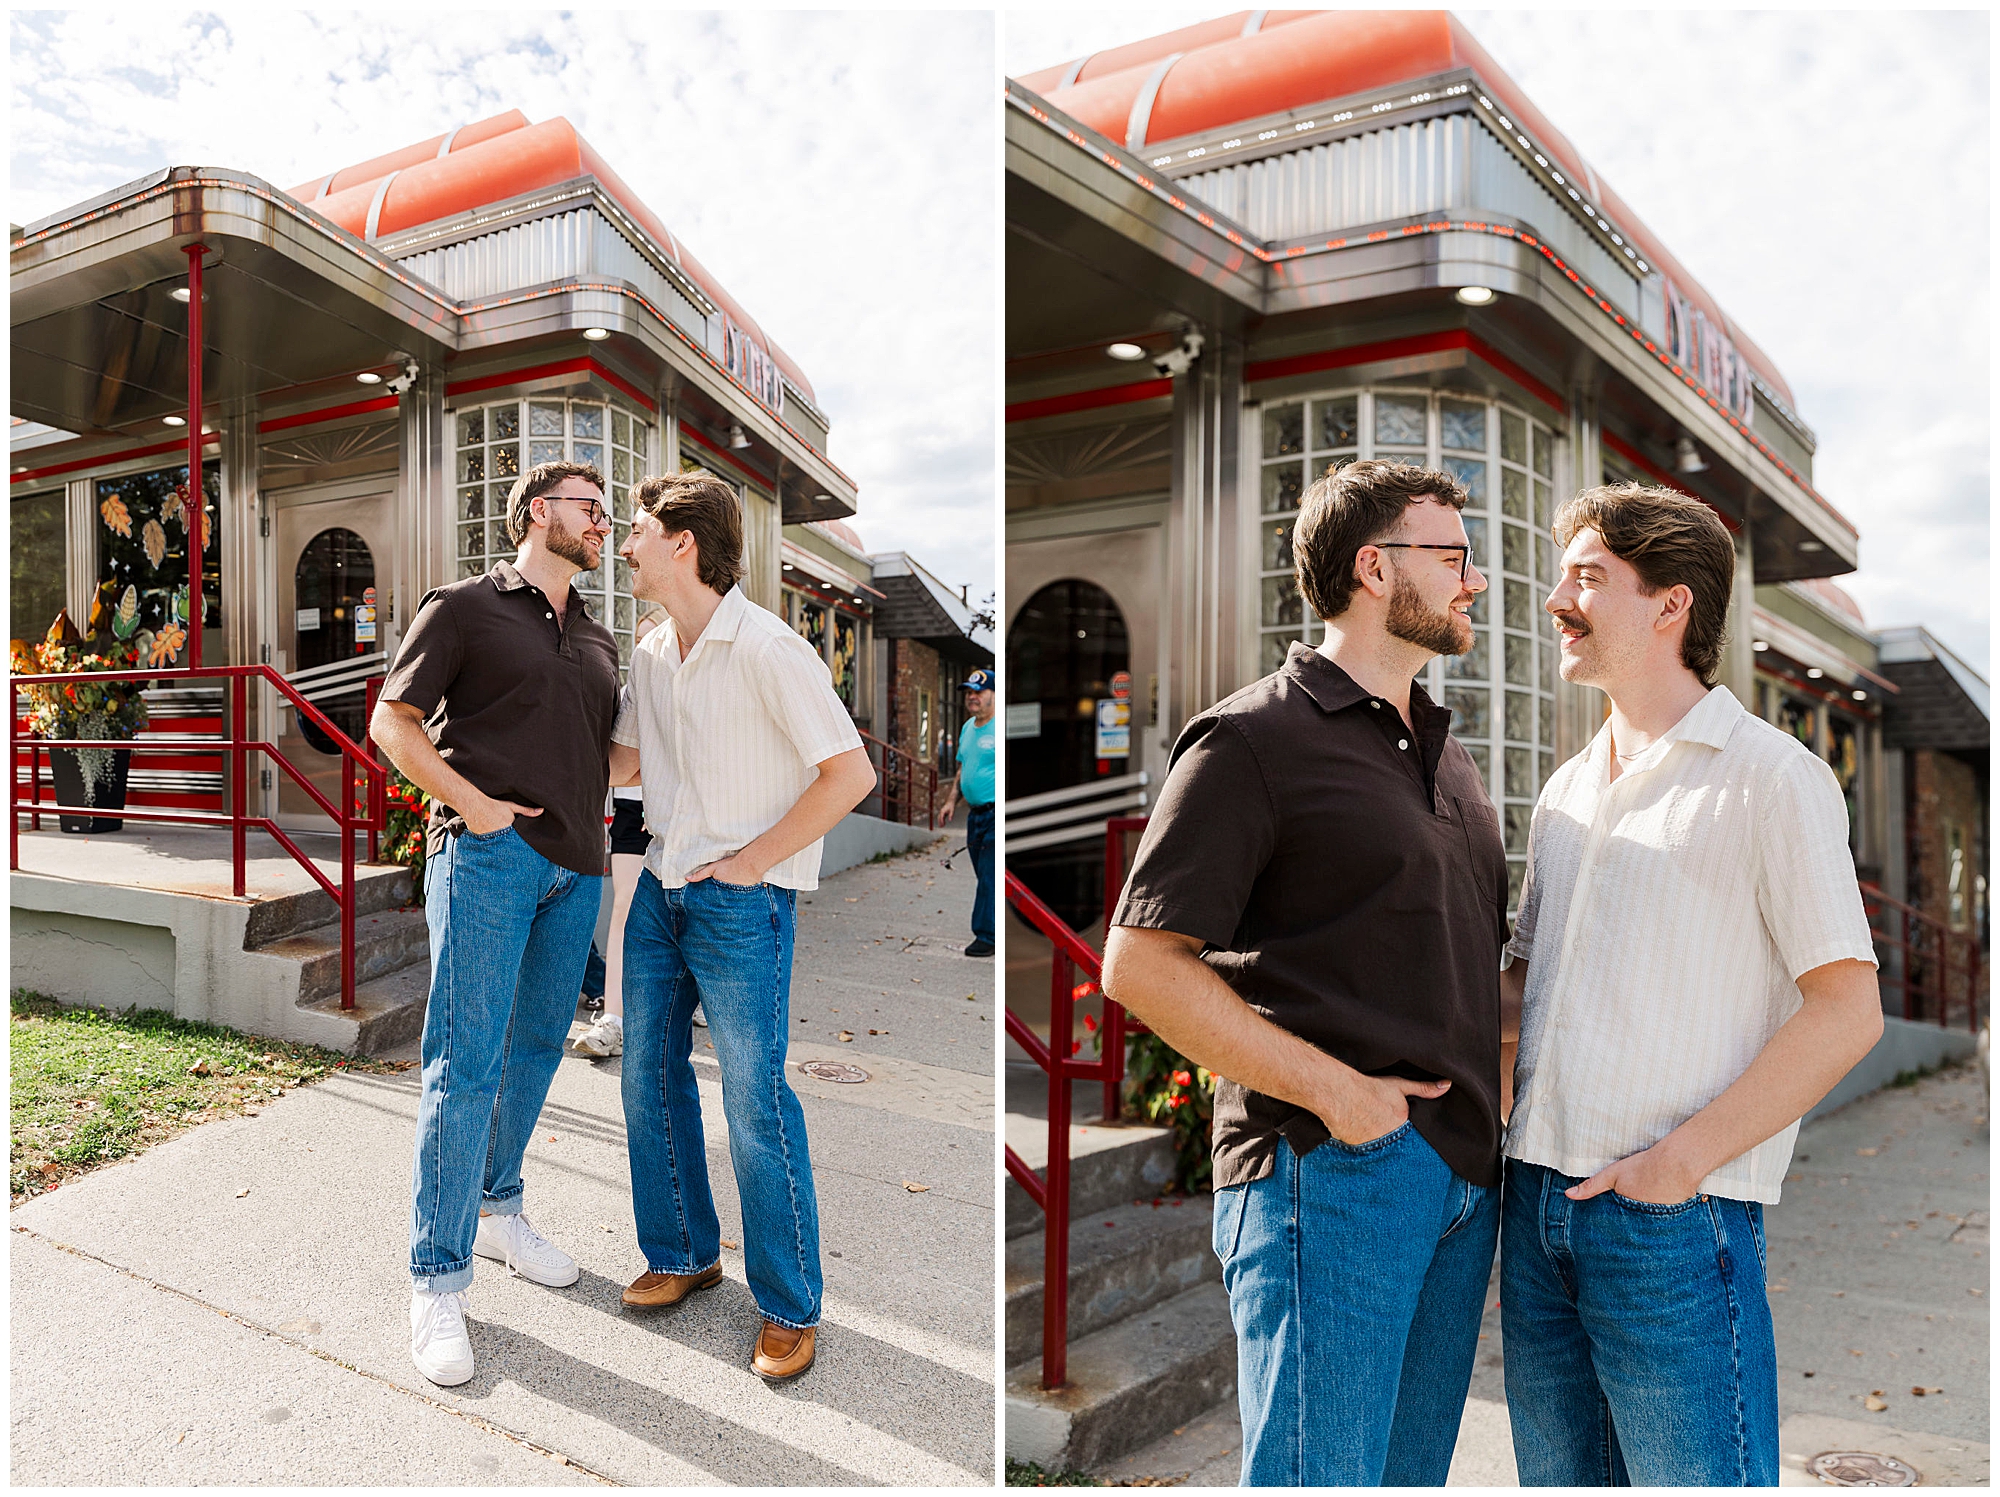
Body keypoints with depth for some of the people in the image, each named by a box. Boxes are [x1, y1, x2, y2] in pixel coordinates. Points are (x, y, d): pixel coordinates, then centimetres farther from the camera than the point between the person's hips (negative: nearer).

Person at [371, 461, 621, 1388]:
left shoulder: (599, 642, 21)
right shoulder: (463, 608, 3)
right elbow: (393, 721, 0)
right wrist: (467, 798, -12)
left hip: (574, 866, 6)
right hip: (488, 854, -6)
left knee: (537, 1047, 13)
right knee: (466, 1063, -7)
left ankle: (497, 1209, 31)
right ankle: (439, 1280, 2)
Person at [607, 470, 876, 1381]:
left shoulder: (767, 648, -16)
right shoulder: (651, 653, 9)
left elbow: (851, 773, -18)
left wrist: (749, 861, -14)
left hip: (740, 900, -8)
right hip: (660, 889, 8)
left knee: (755, 1102, -3)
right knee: (648, 1076, 13)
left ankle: (789, 1306, 14)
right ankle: (684, 1255, 33)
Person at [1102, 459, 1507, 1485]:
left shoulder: (1450, 758, 19)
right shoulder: (1255, 738, -7)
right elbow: (1140, 964, -13)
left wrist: (1491, 1105, 10)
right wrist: (1332, 1089, -16)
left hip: (1464, 1170, 8)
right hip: (1329, 1167, -8)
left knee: (1410, 1472, 16)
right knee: (1319, 1472, -5)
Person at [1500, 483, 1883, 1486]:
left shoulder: (1770, 776, -6)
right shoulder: (1567, 793, 14)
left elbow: (1848, 1008, -10)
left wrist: (1682, 1159, -15)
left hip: (1675, 1220, -6)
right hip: (1537, 1201, 7)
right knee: (1557, 1475, 16)